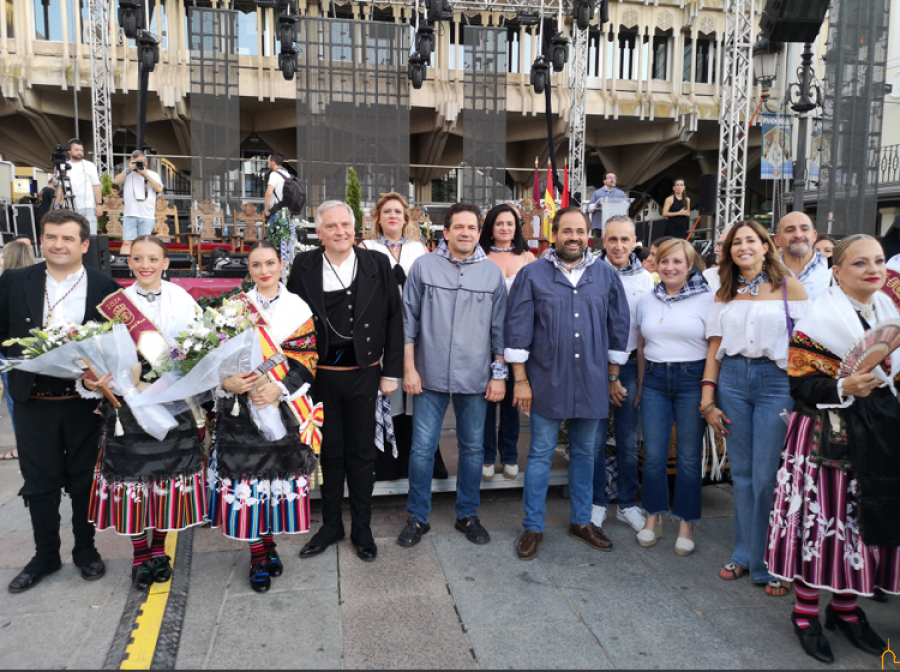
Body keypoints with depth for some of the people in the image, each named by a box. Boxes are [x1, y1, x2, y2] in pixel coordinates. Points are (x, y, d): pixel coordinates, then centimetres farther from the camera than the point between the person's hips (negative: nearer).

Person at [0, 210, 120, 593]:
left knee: (85, 482, 12)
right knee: (39, 484, 13)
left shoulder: (104, 287, -2)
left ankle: (85, 550, 31)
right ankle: (45, 555, 32)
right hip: (33, 402, 2)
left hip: (84, 402, -1)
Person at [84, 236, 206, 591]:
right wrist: (91, 382, -19)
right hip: (127, 402, 0)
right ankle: (140, 555, 24)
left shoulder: (182, 300, 1)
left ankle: (159, 549, 28)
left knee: (169, 476, 9)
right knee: (132, 474, 6)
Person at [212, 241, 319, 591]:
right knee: (245, 477, 0)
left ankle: (269, 543, 26)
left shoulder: (299, 308, 4)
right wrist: (226, 382, -15)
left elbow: (306, 360, -2)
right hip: (240, 408, 0)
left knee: (279, 475, 5)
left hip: (283, 407, 0)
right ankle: (258, 556, 14)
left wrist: (279, 388, -16)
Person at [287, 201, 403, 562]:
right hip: (319, 374, 1)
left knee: (361, 454, 11)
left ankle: (361, 528, 29)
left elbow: (393, 319, -1)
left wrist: (391, 372, -3)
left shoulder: (377, 264, -2)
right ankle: (330, 524, 33)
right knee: (328, 453, 14)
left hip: (362, 373, -1)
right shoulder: (303, 266, -1)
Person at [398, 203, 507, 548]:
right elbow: (409, 320, 2)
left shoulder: (493, 273, 4)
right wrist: (409, 368, -2)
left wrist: (499, 374, 3)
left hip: (475, 377, 1)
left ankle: (467, 514, 29)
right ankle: (418, 517, 22)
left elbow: (499, 329, 7)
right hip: (431, 375, -1)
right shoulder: (424, 266, 1)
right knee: (422, 448, 4)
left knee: (473, 448, 11)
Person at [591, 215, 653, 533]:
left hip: (630, 365, 3)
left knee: (629, 440, 10)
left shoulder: (645, 278, 5)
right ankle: (597, 503, 20)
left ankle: (627, 503, 25)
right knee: (595, 438, 3)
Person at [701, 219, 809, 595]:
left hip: (776, 381, -3)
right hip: (732, 381, 3)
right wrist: (708, 401, 3)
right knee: (741, 473, 9)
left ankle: (770, 564, 14)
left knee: (766, 478, -2)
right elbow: (714, 349, 9)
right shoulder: (725, 293, 11)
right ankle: (744, 556, 23)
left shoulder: (789, 287, 1)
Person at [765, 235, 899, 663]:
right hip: (826, 432, -6)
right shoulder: (820, 318, -10)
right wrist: (843, 389, -26)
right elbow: (800, 384, -13)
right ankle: (805, 612, 15)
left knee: (866, 520, 11)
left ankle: (846, 608, 29)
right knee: (820, 517, -2)